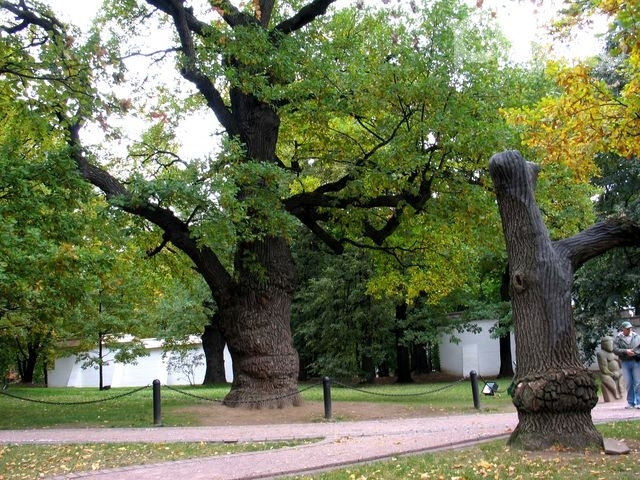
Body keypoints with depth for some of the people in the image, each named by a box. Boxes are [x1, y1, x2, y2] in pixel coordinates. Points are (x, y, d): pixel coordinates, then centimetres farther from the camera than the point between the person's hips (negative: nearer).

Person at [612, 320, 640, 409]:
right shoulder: (618, 338, 3)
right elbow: (615, 350, -6)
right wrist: (625, 351, -17)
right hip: (625, 363, 0)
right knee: (629, 383, 4)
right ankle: (631, 402, 12)